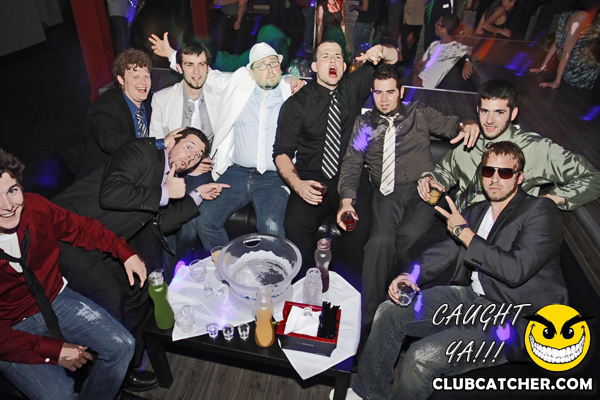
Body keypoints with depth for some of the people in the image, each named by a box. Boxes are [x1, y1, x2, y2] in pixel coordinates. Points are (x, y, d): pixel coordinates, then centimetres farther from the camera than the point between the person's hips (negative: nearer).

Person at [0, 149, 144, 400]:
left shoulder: (34, 207, -17)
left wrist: (124, 252, -10)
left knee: (122, 346, -5)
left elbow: (81, 228, 2)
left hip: (54, 298, 4)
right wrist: (51, 350, -23)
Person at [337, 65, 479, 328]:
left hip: (421, 189, 0)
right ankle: (369, 319, -18)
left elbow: (450, 125, 14)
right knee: (380, 240, -28)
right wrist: (346, 198, -6)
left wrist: (470, 124, -12)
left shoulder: (419, 114, 20)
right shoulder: (364, 123, 19)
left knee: (409, 235, -31)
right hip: (386, 193, 0)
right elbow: (352, 164, 10)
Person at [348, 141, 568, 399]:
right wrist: (411, 276, -5)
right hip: (471, 297, 7)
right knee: (390, 312, -5)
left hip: (516, 318, -7)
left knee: (422, 356, -25)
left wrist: (465, 233, -12)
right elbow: (446, 250, 13)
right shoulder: (476, 212, 16)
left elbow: (516, 270, -20)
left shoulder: (541, 211, -6)